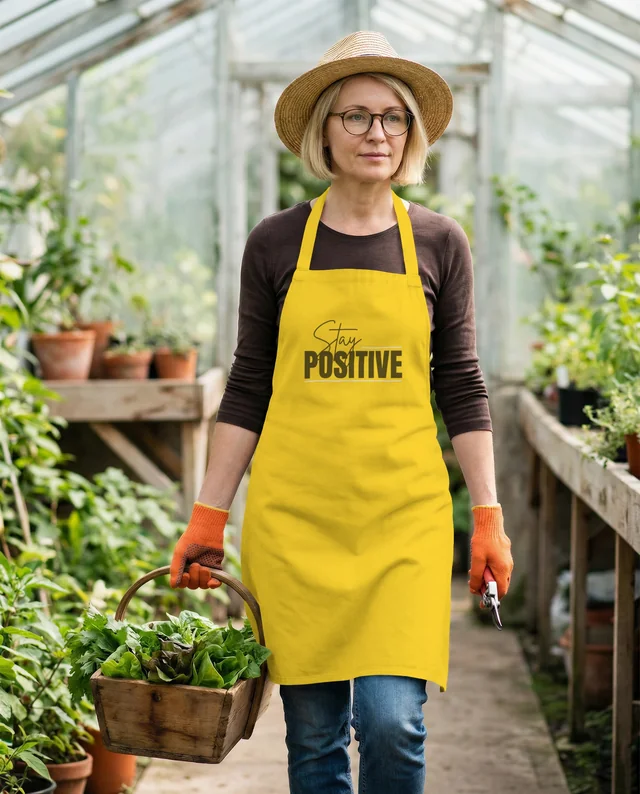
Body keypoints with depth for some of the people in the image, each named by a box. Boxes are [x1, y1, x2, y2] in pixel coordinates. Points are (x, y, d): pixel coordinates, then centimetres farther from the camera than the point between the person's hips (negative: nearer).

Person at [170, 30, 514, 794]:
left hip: (403, 511, 0)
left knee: (392, 722, -11)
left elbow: (461, 388, 8)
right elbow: (248, 389, 8)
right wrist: (206, 516, 5)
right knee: (312, 733, 4)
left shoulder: (438, 243, 5)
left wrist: (488, 516, 3)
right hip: (293, 513, 0)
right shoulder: (276, 243, 4)